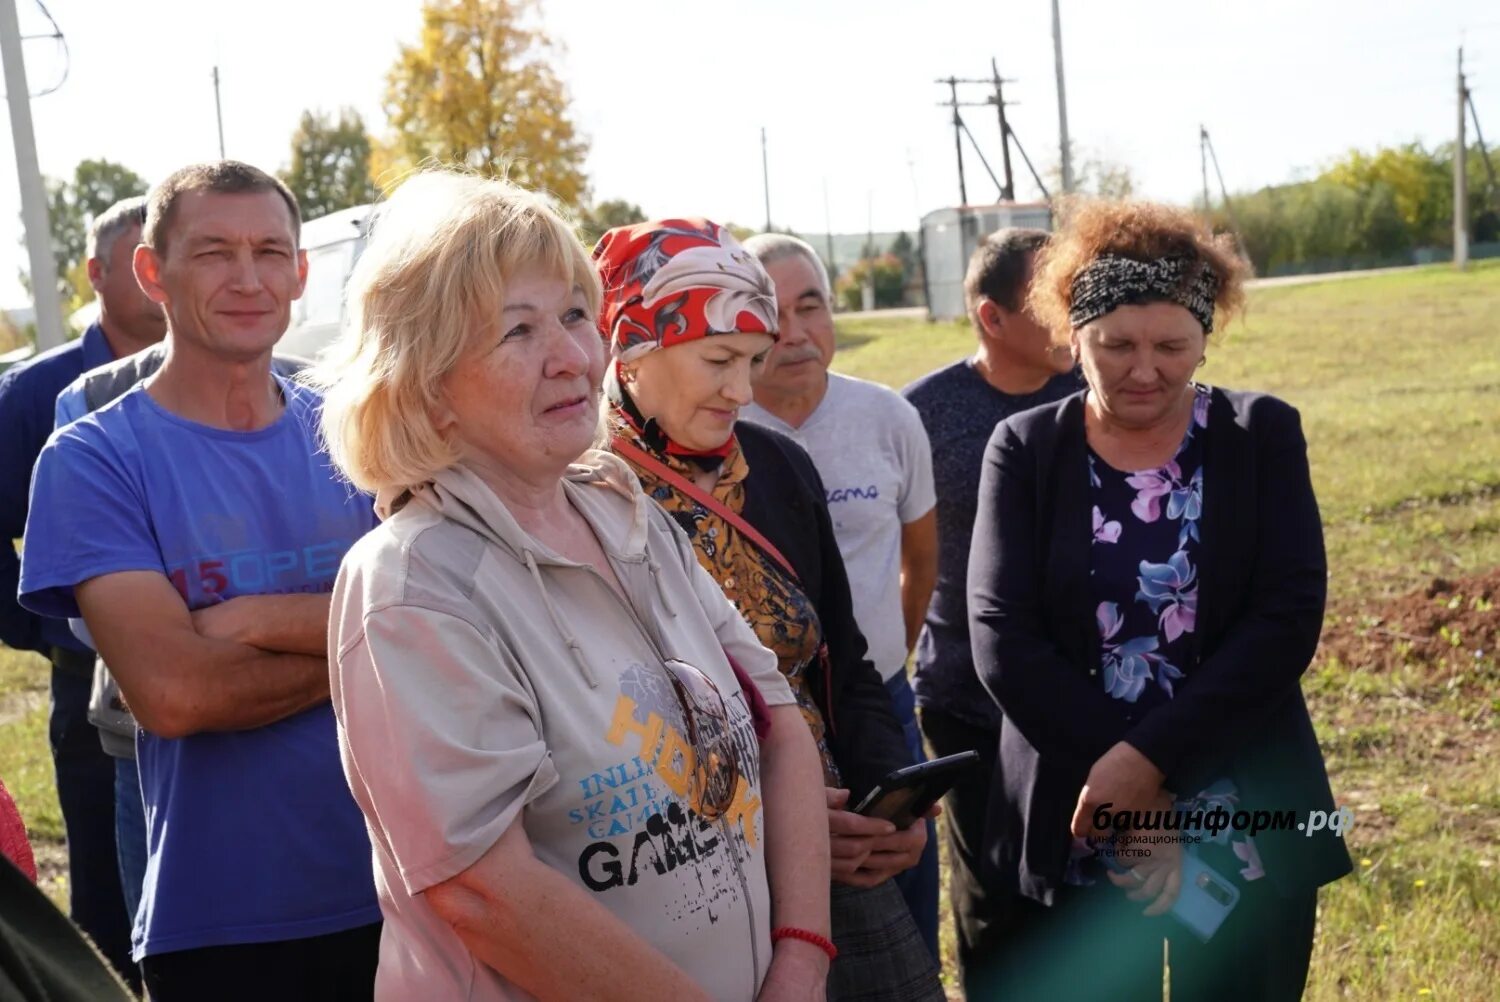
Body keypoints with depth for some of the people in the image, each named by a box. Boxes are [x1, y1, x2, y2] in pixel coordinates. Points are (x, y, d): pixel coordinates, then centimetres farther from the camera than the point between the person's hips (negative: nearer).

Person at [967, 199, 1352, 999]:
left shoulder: (1263, 436, 0)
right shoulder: (1025, 449, 0)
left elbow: (1287, 620, -10)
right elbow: (1003, 639, -8)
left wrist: (1149, 757, -18)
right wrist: (1118, 778, -16)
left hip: (1248, 831, 0)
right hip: (1076, 831, 0)